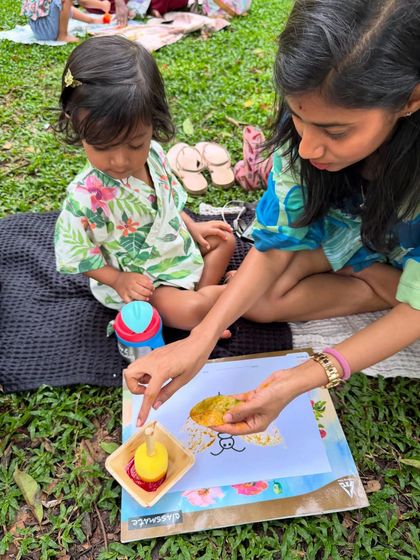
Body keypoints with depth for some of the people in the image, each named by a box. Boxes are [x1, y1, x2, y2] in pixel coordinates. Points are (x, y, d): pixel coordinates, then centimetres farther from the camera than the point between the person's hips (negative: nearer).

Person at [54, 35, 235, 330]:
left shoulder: (154, 154, -13)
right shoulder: (85, 198, -31)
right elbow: (77, 254, -17)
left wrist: (192, 226, 2)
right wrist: (117, 279, -23)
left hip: (181, 246, 7)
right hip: (139, 281, -7)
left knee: (225, 240, 13)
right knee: (187, 311, -25)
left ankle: (205, 291, 2)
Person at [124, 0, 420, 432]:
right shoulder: (313, 115, -28)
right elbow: (273, 248, -22)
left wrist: (301, 380, -41)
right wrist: (201, 339, -35)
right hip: (356, 226, 3)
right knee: (258, 299, -16)